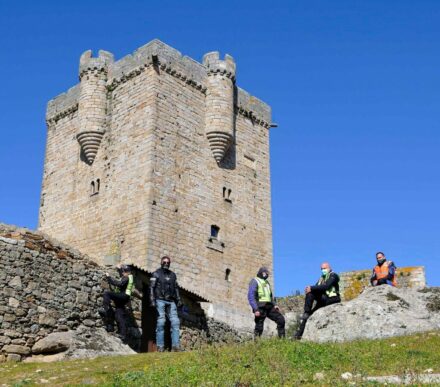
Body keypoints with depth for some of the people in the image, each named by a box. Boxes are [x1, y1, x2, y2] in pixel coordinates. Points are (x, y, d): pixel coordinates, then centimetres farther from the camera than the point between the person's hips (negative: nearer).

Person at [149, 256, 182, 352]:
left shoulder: (172, 275, 20)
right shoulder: (156, 274, 6)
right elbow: (151, 288, -2)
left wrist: (178, 300, 12)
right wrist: (152, 301, -12)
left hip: (171, 302, 4)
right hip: (160, 301, -4)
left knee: (175, 322, -8)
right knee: (161, 322, -9)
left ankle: (175, 346, -10)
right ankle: (160, 346, -8)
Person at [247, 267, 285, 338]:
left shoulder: (266, 282, 23)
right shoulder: (255, 281, -2)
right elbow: (251, 296, -12)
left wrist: (274, 305, 12)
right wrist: (255, 309, -21)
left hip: (269, 307, 7)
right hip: (260, 307, -7)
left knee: (281, 319, 1)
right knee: (259, 327, -7)